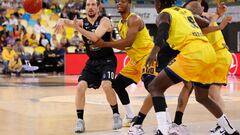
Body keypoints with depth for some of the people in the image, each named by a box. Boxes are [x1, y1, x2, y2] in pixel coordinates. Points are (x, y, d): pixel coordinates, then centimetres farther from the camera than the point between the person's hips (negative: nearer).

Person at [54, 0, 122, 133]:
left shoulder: (104, 21, -14)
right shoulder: (82, 22, 0)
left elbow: (95, 37, -31)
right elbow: (68, 22, -17)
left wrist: (78, 28, -41)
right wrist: (61, 21, -41)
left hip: (107, 60, -5)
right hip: (92, 61, 5)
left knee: (106, 85, -25)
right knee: (81, 86, -12)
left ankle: (116, 115, -2)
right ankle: (80, 120, -2)